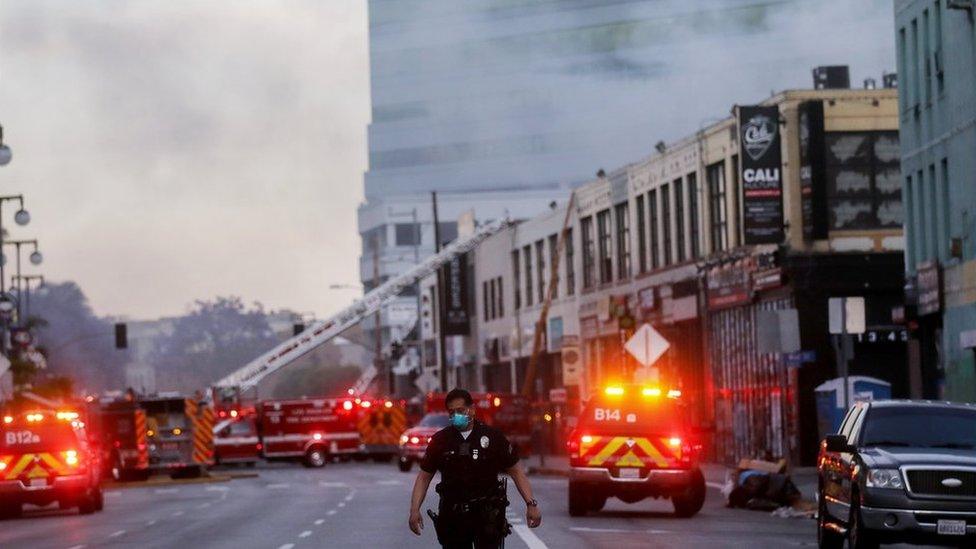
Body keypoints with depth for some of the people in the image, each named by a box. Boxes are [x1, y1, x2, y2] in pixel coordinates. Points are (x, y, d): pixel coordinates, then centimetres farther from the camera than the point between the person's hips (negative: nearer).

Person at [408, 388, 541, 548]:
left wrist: (531, 504, -3)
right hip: (453, 517, 2)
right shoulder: (440, 440, 7)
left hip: (487, 515, -2)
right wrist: (414, 510, -2)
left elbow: (515, 471, 6)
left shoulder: (492, 437, 3)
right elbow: (424, 476, 10)